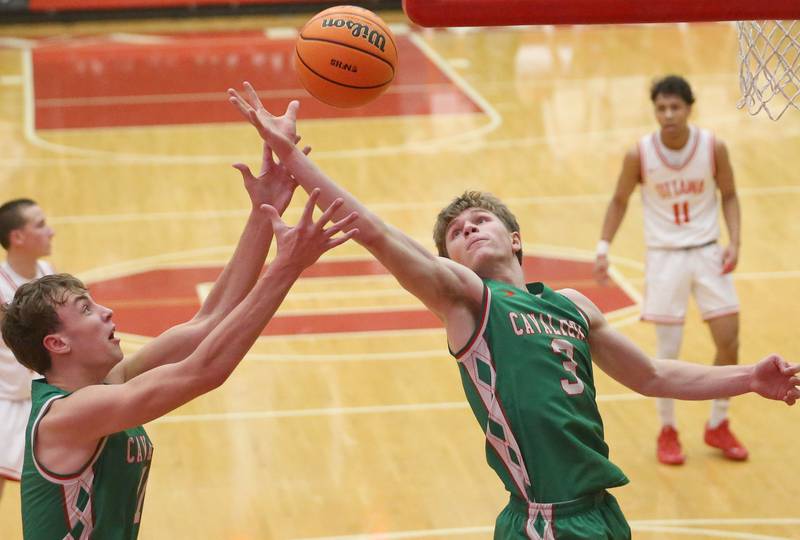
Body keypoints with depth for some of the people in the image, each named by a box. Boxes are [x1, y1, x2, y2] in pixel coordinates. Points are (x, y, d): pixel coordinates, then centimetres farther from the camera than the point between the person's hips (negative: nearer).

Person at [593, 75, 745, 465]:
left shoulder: (713, 148, -11)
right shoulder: (639, 155, -13)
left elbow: (729, 196, 3)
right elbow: (620, 201, 2)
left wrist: (734, 242, -10)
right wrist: (603, 248, -7)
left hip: (708, 252, 2)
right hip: (665, 257, -1)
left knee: (729, 342, 1)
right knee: (668, 351, 0)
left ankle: (718, 426, 20)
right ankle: (667, 431, 19)